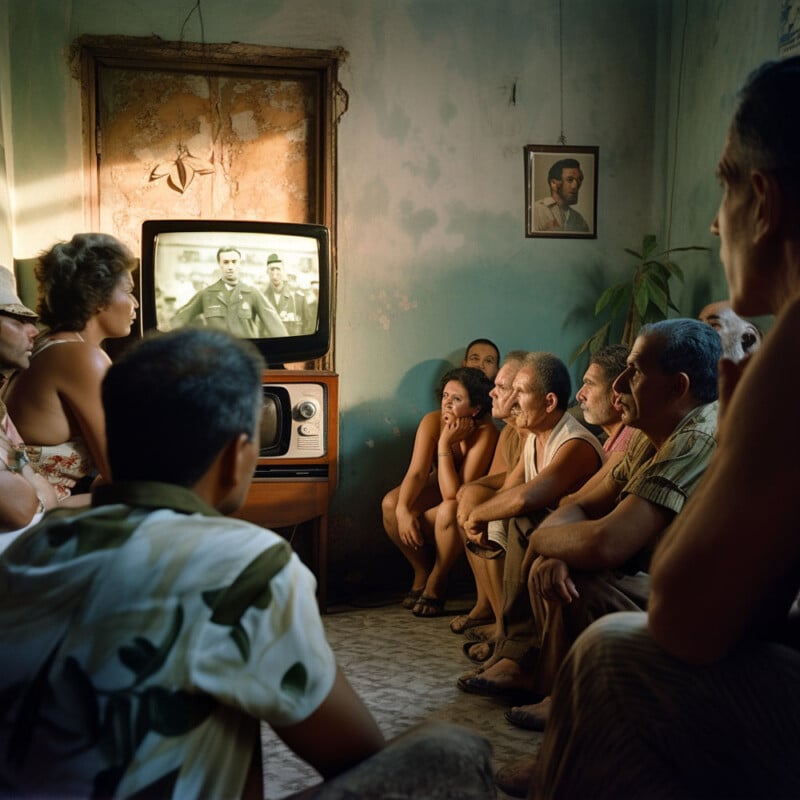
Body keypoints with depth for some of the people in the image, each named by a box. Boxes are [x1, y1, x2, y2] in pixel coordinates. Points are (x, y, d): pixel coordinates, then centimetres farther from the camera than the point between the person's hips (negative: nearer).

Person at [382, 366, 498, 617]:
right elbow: (416, 473, -24)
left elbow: (453, 493, -36)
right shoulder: (432, 422, -20)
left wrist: (445, 443, -38)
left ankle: (436, 583, -12)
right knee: (390, 504, -21)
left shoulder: (485, 433, -32)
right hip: (438, 488, 5)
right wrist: (402, 509, -41)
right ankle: (421, 571, 0)